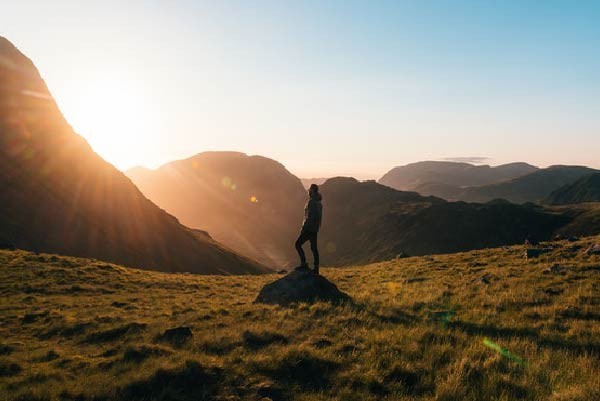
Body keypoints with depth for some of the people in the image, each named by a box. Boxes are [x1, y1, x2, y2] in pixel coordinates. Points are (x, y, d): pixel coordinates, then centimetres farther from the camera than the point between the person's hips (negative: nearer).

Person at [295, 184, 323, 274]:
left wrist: (304, 228, -18)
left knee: (298, 244, -1)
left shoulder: (311, 201, -15)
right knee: (314, 247, 9)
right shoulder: (319, 202, 15)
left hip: (309, 228, -9)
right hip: (315, 229, 9)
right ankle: (316, 268, 8)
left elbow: (309, 217, -21)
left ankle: (303, 263, -6)